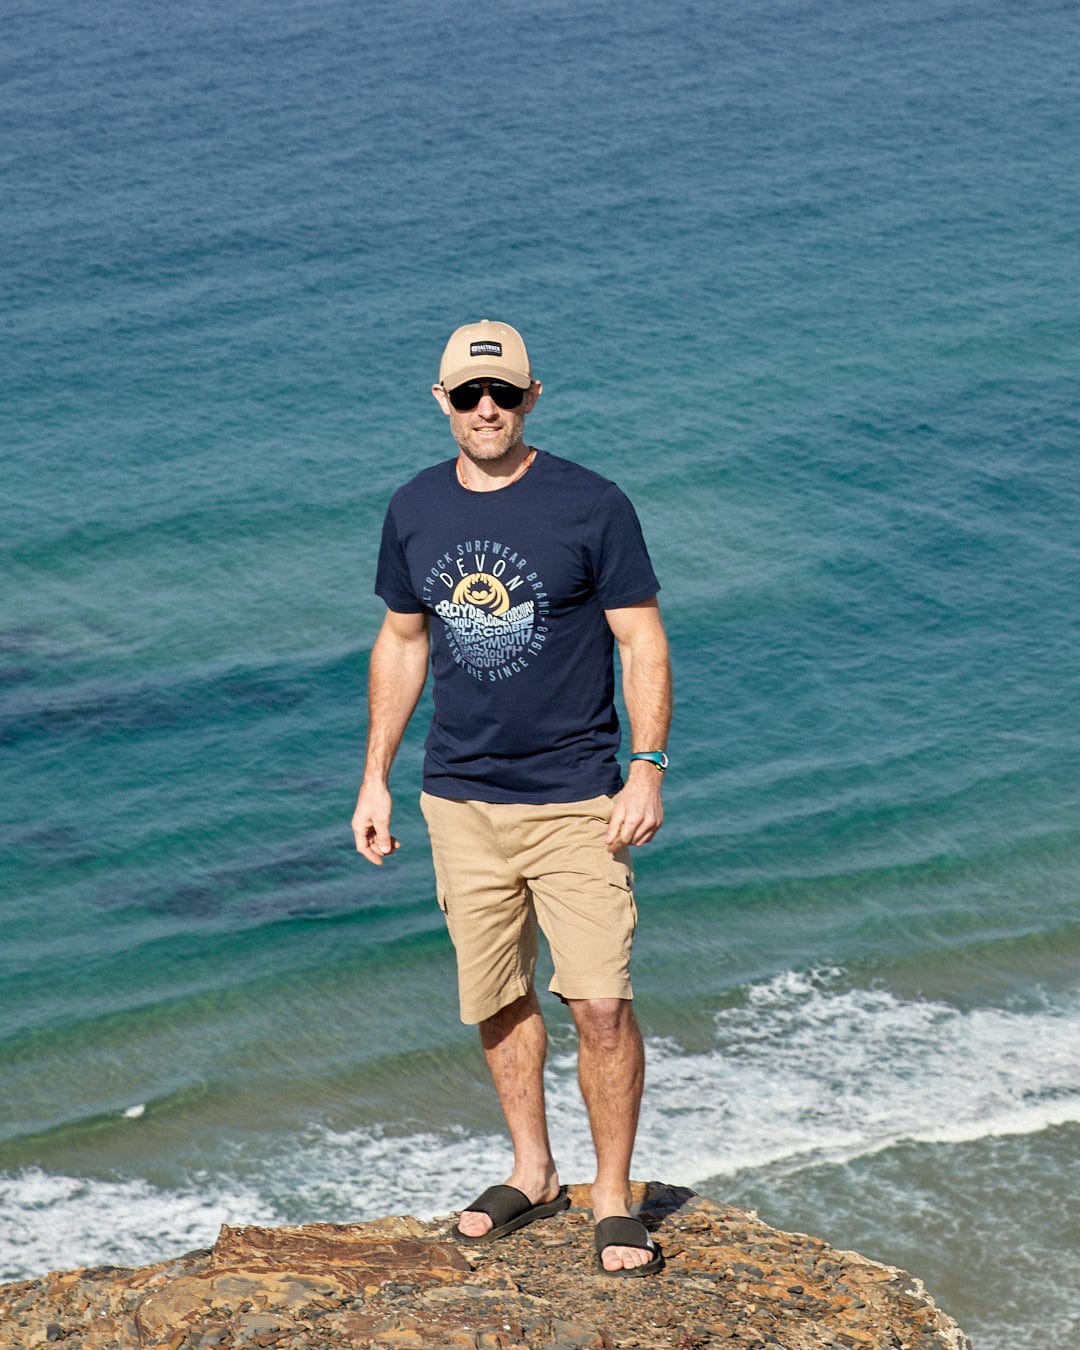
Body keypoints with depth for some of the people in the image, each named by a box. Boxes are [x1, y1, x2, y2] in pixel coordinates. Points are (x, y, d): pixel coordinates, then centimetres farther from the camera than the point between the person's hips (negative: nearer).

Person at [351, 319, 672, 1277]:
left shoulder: (592, 506, -7)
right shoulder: (416, 511, 6)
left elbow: (643, 643, -4)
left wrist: (648, 769, -13)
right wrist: (375, 778, 14)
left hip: (576, 800, -4)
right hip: (461, 800, 4)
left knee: (600, 1004, -8)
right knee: (498, 998, 11)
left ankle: (613, 1199, 7)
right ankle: (533, 1174, 28)